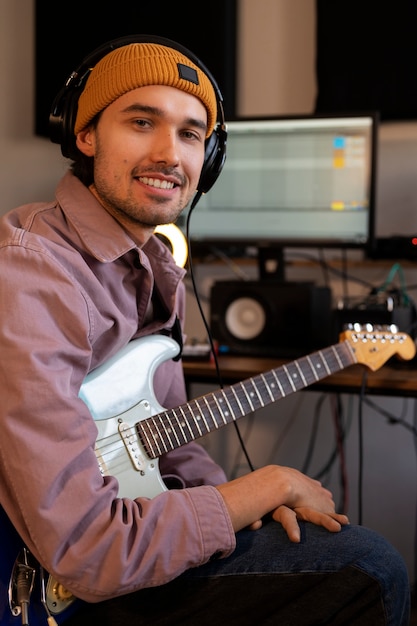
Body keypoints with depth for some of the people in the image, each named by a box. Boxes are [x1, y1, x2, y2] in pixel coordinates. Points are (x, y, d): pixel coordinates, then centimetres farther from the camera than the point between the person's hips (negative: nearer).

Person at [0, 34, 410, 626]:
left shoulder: (157, 268, 7)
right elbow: (84, 552, -29)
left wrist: (240, 498, -1)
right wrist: (268, 486, -18)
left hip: (135, 529, 9)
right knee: (371, 567, -9)